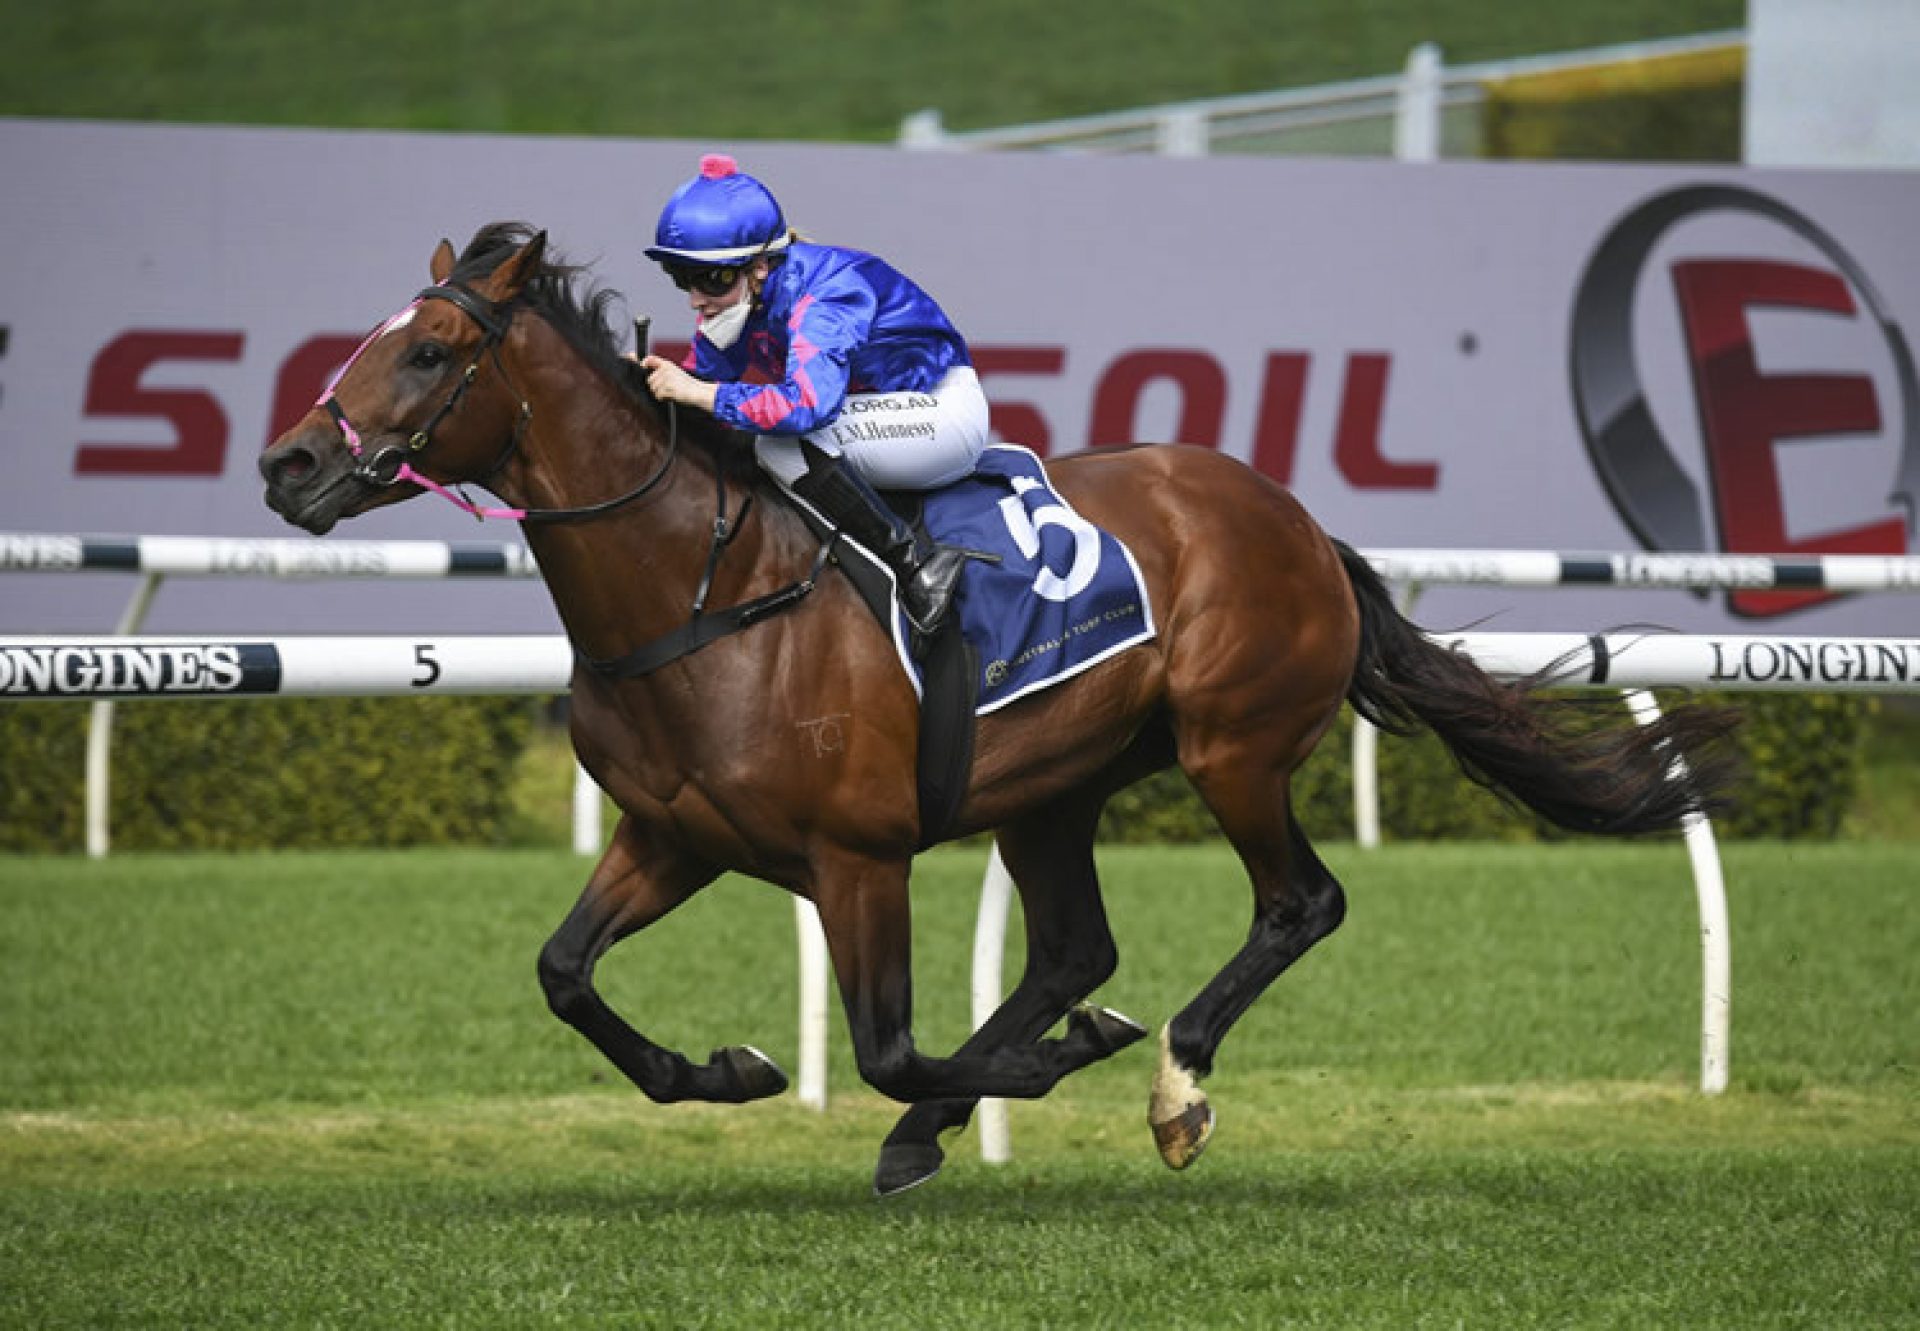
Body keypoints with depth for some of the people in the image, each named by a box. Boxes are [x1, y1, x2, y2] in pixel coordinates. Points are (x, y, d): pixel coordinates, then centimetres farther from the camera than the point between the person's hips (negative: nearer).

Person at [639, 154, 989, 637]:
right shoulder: (734, 303, -4)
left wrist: (699, 392, -41)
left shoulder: (825, 293, -29)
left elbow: (809, 402, -43)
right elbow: (702, 382, 7)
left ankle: (917, 563, -27)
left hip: (943, 413, -9)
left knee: (785, 444, -33)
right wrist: (653, 380, -14)